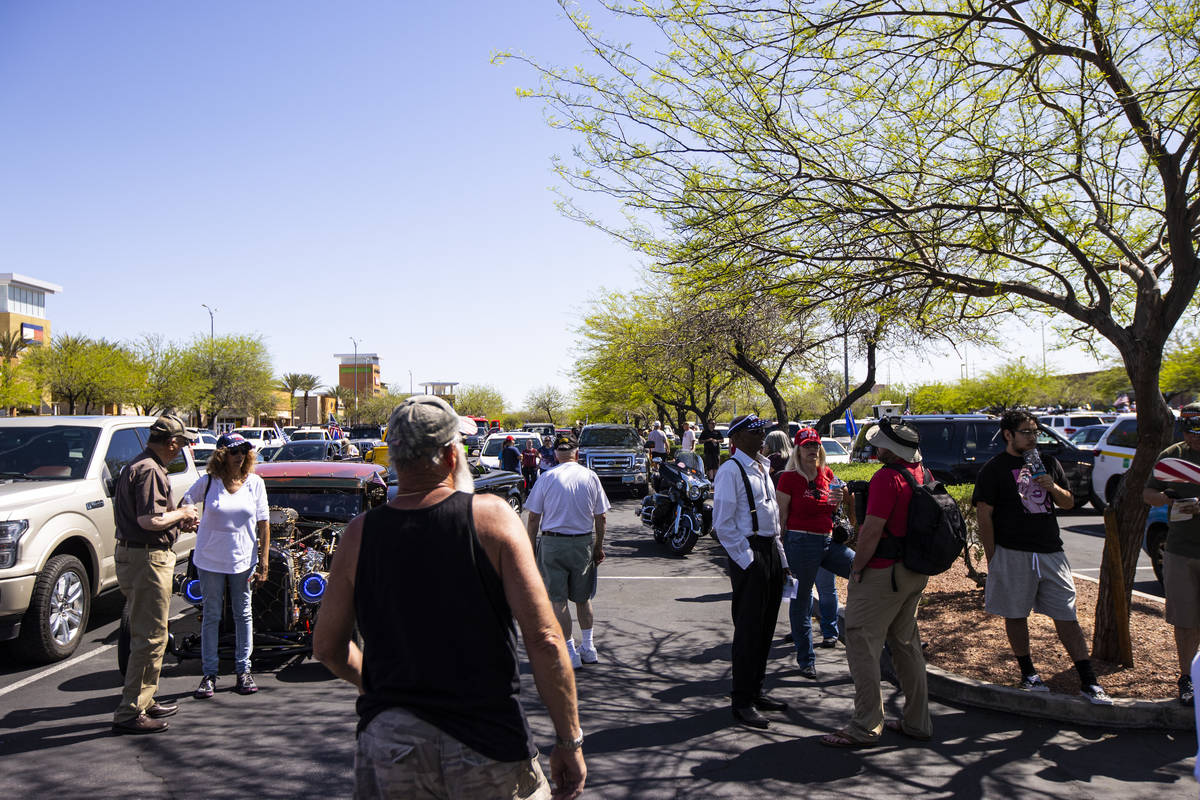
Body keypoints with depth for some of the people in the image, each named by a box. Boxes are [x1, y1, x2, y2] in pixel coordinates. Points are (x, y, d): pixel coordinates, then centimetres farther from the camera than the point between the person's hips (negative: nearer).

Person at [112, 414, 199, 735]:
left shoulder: (135, 466, 15)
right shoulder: (150, 471, -19)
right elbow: (149, 520, -27)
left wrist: (178, 520, 16)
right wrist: (181, 514, -11)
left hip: (129, 555, 11)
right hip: (148, 560, -11)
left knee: (145, 634, 20)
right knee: (151, 638, -3)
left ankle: (144, 701, 31)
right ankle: (130, 713, 3)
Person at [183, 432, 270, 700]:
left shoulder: (255, 483, -2)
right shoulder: (208, 482, -4)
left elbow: (263, 524, 0)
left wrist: (263, 563, -4)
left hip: (243, 560, 1)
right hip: (210, 560, -1)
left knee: (243, 614, 9)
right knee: (211, 615, 6)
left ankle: (243, 671, 20)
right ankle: (209, 674, 15)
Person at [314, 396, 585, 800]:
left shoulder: (360, 534, -3)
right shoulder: (492, 517, -11)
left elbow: (327, 646, 8)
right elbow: (544, 640, -15)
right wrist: (570, 741, -5)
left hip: (389, 747, 2)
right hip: (488, 745, -2)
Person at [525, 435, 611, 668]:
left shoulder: (547, 478, -4)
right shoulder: (591, 477, 2)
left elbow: (533, 519, -4)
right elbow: (601, 518, 5)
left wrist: (531, 548, 4)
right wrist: (599, 546, 15)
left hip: (552, 544, -3)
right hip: (583, 544, 3)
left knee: (558, 600, 4)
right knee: (583, 598, 16)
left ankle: (570, 652, 6)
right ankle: (588, 648, 23)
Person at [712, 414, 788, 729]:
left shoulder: (762, 467, 16)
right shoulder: (731, 470, -12)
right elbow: (722, 523, -15)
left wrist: (781, 558, 16)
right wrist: (746, 560, -17)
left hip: (771, 550, 9)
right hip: (748, 554, -9)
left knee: (766, 626, 15)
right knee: (748, 629, -3)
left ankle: (755, 691, 29)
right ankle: (742, 702, 9)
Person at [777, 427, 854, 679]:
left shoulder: (827, 474, 9)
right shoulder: (788, 477, -7)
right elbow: (781, 516, -7)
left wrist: (838, 499, -1)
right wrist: (779, 550, -8)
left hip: (828, 540, 6)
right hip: (800, 542, -6)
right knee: (801, 599, 4)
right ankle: (805, 659, 16)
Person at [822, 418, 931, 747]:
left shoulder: (887, 477, -21)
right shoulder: (921, 473, 8)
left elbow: (872, 530, -23)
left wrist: (857, 568, -12)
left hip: (881, 572, -10)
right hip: (914, 572, 10)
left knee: (862, 646, -1)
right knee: (906, 644, 18)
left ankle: (866, 727, 4)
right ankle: (917, 722, 26)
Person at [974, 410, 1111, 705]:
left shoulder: (1049, 463, 14)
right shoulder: (994, 469, -2)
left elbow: (1069, 503, 19)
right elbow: (984, 515, -5)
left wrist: (1053, 488, -3)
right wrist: (992, 559, -9)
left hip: (1051, 552, 4)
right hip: (1012, 554, -4)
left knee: (1066, 615, 3)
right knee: (1015, 615, 7)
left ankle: (1089, 682, 7)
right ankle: (1028, 673, 21)